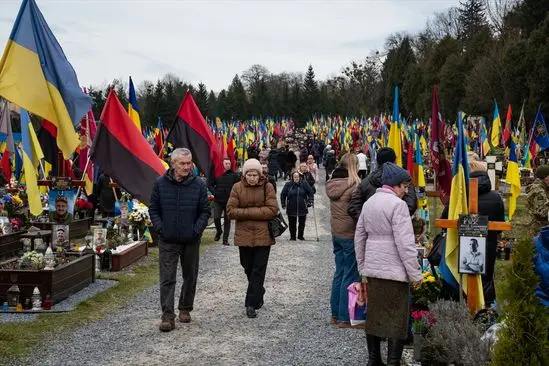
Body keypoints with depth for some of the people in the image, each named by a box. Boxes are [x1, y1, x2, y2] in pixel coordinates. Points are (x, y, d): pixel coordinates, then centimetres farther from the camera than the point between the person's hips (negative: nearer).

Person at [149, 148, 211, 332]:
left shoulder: (198, 184, -4)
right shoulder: (160, 183, -3)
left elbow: (205, 211, 2)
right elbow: (153, 209, 4)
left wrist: (196, 230, -9)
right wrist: (160, 228, -7)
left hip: (191, 240, 1)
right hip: (167, 241, -1)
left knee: (190, 276, 13)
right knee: (167, 278, -3)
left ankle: (185, 309, 30)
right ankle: (168, 315, 0)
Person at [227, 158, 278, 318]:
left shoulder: (267, 187, -4)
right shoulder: (237, 188, -1)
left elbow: (272, 210, -12)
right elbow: (231, 211, -7)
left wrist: (246, 212, -15)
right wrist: (257, 212, -15)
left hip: (263, 235, -2)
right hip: (244, 235, 2)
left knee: (258, 270, -2)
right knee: (248, 268, 14)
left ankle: (252, 303, 4)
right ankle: (258, 294, 37)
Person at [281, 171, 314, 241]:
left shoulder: (304, 183, -2)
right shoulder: (288, 185, -3)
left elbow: (311, 192, 6)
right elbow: (283, 195, 6)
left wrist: (310, 200, -3)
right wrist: (283, 204, 3)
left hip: (302, 208, 1)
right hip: (291, 208, -1)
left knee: (302, 223, 10)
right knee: (292, 223, 6)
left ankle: (300, 236, 27)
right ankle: (292, 236, 21)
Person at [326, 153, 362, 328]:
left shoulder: (332, 184, 6)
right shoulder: (354, 185, -17)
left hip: (336, 233, 7)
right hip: (350, 234, -7)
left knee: (339, 273, 16)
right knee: (350, 276, 1)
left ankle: (335, 314, 22)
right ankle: (344, 317, 5)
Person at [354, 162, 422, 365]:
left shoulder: (369, 203, 11)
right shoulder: (397, 204, -14)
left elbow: (359, 237, 15)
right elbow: (405, 243, -18)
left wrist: (362, 266, 22)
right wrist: (415, 273, -13)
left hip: (372, 269, 8)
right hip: (395, 271, -8)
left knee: (374, 315, 14)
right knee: (397, 320, 0)